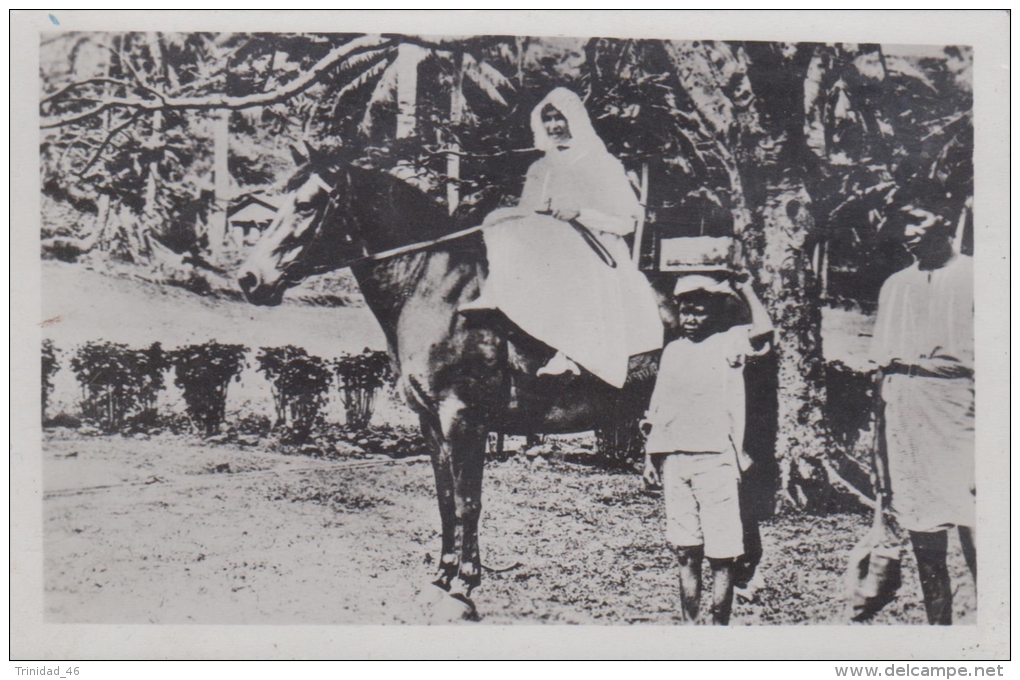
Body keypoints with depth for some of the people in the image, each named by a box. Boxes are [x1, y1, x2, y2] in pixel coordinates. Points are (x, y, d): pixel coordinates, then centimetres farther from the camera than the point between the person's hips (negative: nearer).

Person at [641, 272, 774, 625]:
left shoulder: (730, 342, 2)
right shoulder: (673, 350, 17)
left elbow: (763, 332, -20)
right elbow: (657, 410, 19)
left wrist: (745, 289, -8)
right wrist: (650, 457, 14)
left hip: (716, 457, -4)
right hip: (674, 459, 5)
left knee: (722, 551, -4)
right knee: (685, 550, 8)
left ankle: (720, 623, 7)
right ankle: (688, 623, 16)